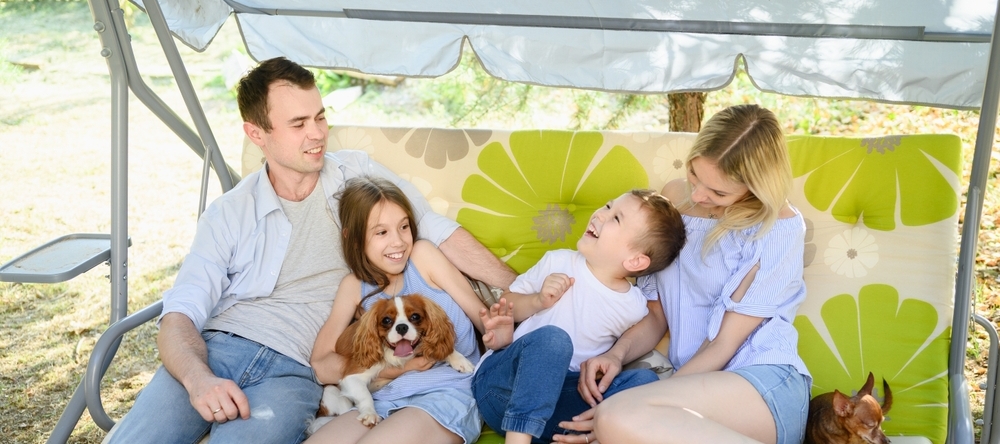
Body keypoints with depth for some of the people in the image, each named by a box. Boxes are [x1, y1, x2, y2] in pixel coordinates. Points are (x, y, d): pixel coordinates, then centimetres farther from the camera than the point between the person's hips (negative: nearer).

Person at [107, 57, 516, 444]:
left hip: (294, 370, -1)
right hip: (214, 349, 1)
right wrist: (198, 378, -22)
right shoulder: (228, 215, 8)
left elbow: (440, 232, 8)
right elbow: (179, 315, 0)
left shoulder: (358, 174, 11)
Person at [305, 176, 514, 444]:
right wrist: (395, 366, -12)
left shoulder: (422, 255, 3)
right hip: (384, 402, 4)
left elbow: (481, 315, 1)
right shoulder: (354, 286, 10)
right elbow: (322, 366, 2)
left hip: (449, 393, -3)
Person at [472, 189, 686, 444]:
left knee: (644, 380, -19)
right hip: (500, 383, -1)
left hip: (560, 397, 1)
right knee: (552, 338, -31)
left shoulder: (635, 307, 1)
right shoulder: (558, 263, 0)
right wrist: (538, 301, -11)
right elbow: (505, 306, 8)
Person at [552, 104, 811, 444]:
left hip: (767, 384, -3)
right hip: (697, 384, 4)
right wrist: (617, 353, -7)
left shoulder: (779, 228, -6)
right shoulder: (675, 196, 11)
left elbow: (723, 345, -9)